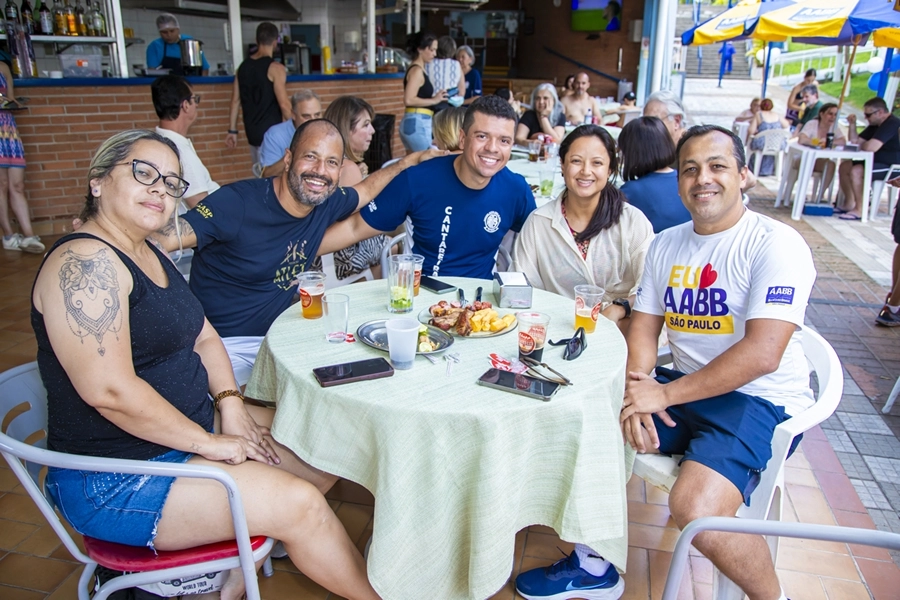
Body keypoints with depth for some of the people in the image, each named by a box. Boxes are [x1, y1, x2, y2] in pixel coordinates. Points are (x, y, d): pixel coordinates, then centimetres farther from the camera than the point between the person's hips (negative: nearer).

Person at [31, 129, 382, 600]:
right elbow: (110, 390, -29)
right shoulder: (84, 262, -21)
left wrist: (230, 405, -3)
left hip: (188, 427, 10)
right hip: (116, 479, -10)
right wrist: (208, 443, -20)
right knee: (298, 504, -16)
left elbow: (203, 337, 13)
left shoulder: (150, 255, 9)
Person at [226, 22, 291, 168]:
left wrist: (232, 131, 16)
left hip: (252, 131, 7)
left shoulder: (243, 67, 10)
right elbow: (284, 104, -16)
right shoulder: (275, 68, -10)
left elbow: (235, 101, 12)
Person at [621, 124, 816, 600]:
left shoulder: (777, 244, -12)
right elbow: (643, 329, 8)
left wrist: (663, 394, -22)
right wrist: (636, 391, -12)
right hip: (683, 388, 6)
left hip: (760, 400, -6)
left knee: (695, 508, -28)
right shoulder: (665, 245, 9)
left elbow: (762, 355, -22)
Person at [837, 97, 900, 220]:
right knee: (844, 167, 7)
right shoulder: (875, 125, 13)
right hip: (877, 162, 11)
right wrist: (852, 124, 2)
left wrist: (861, 145, -8)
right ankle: (849, 204, 8)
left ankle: (859, 210, -21)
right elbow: (854, 141, 16)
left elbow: (871, 147, -32)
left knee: (856, 171, -28)